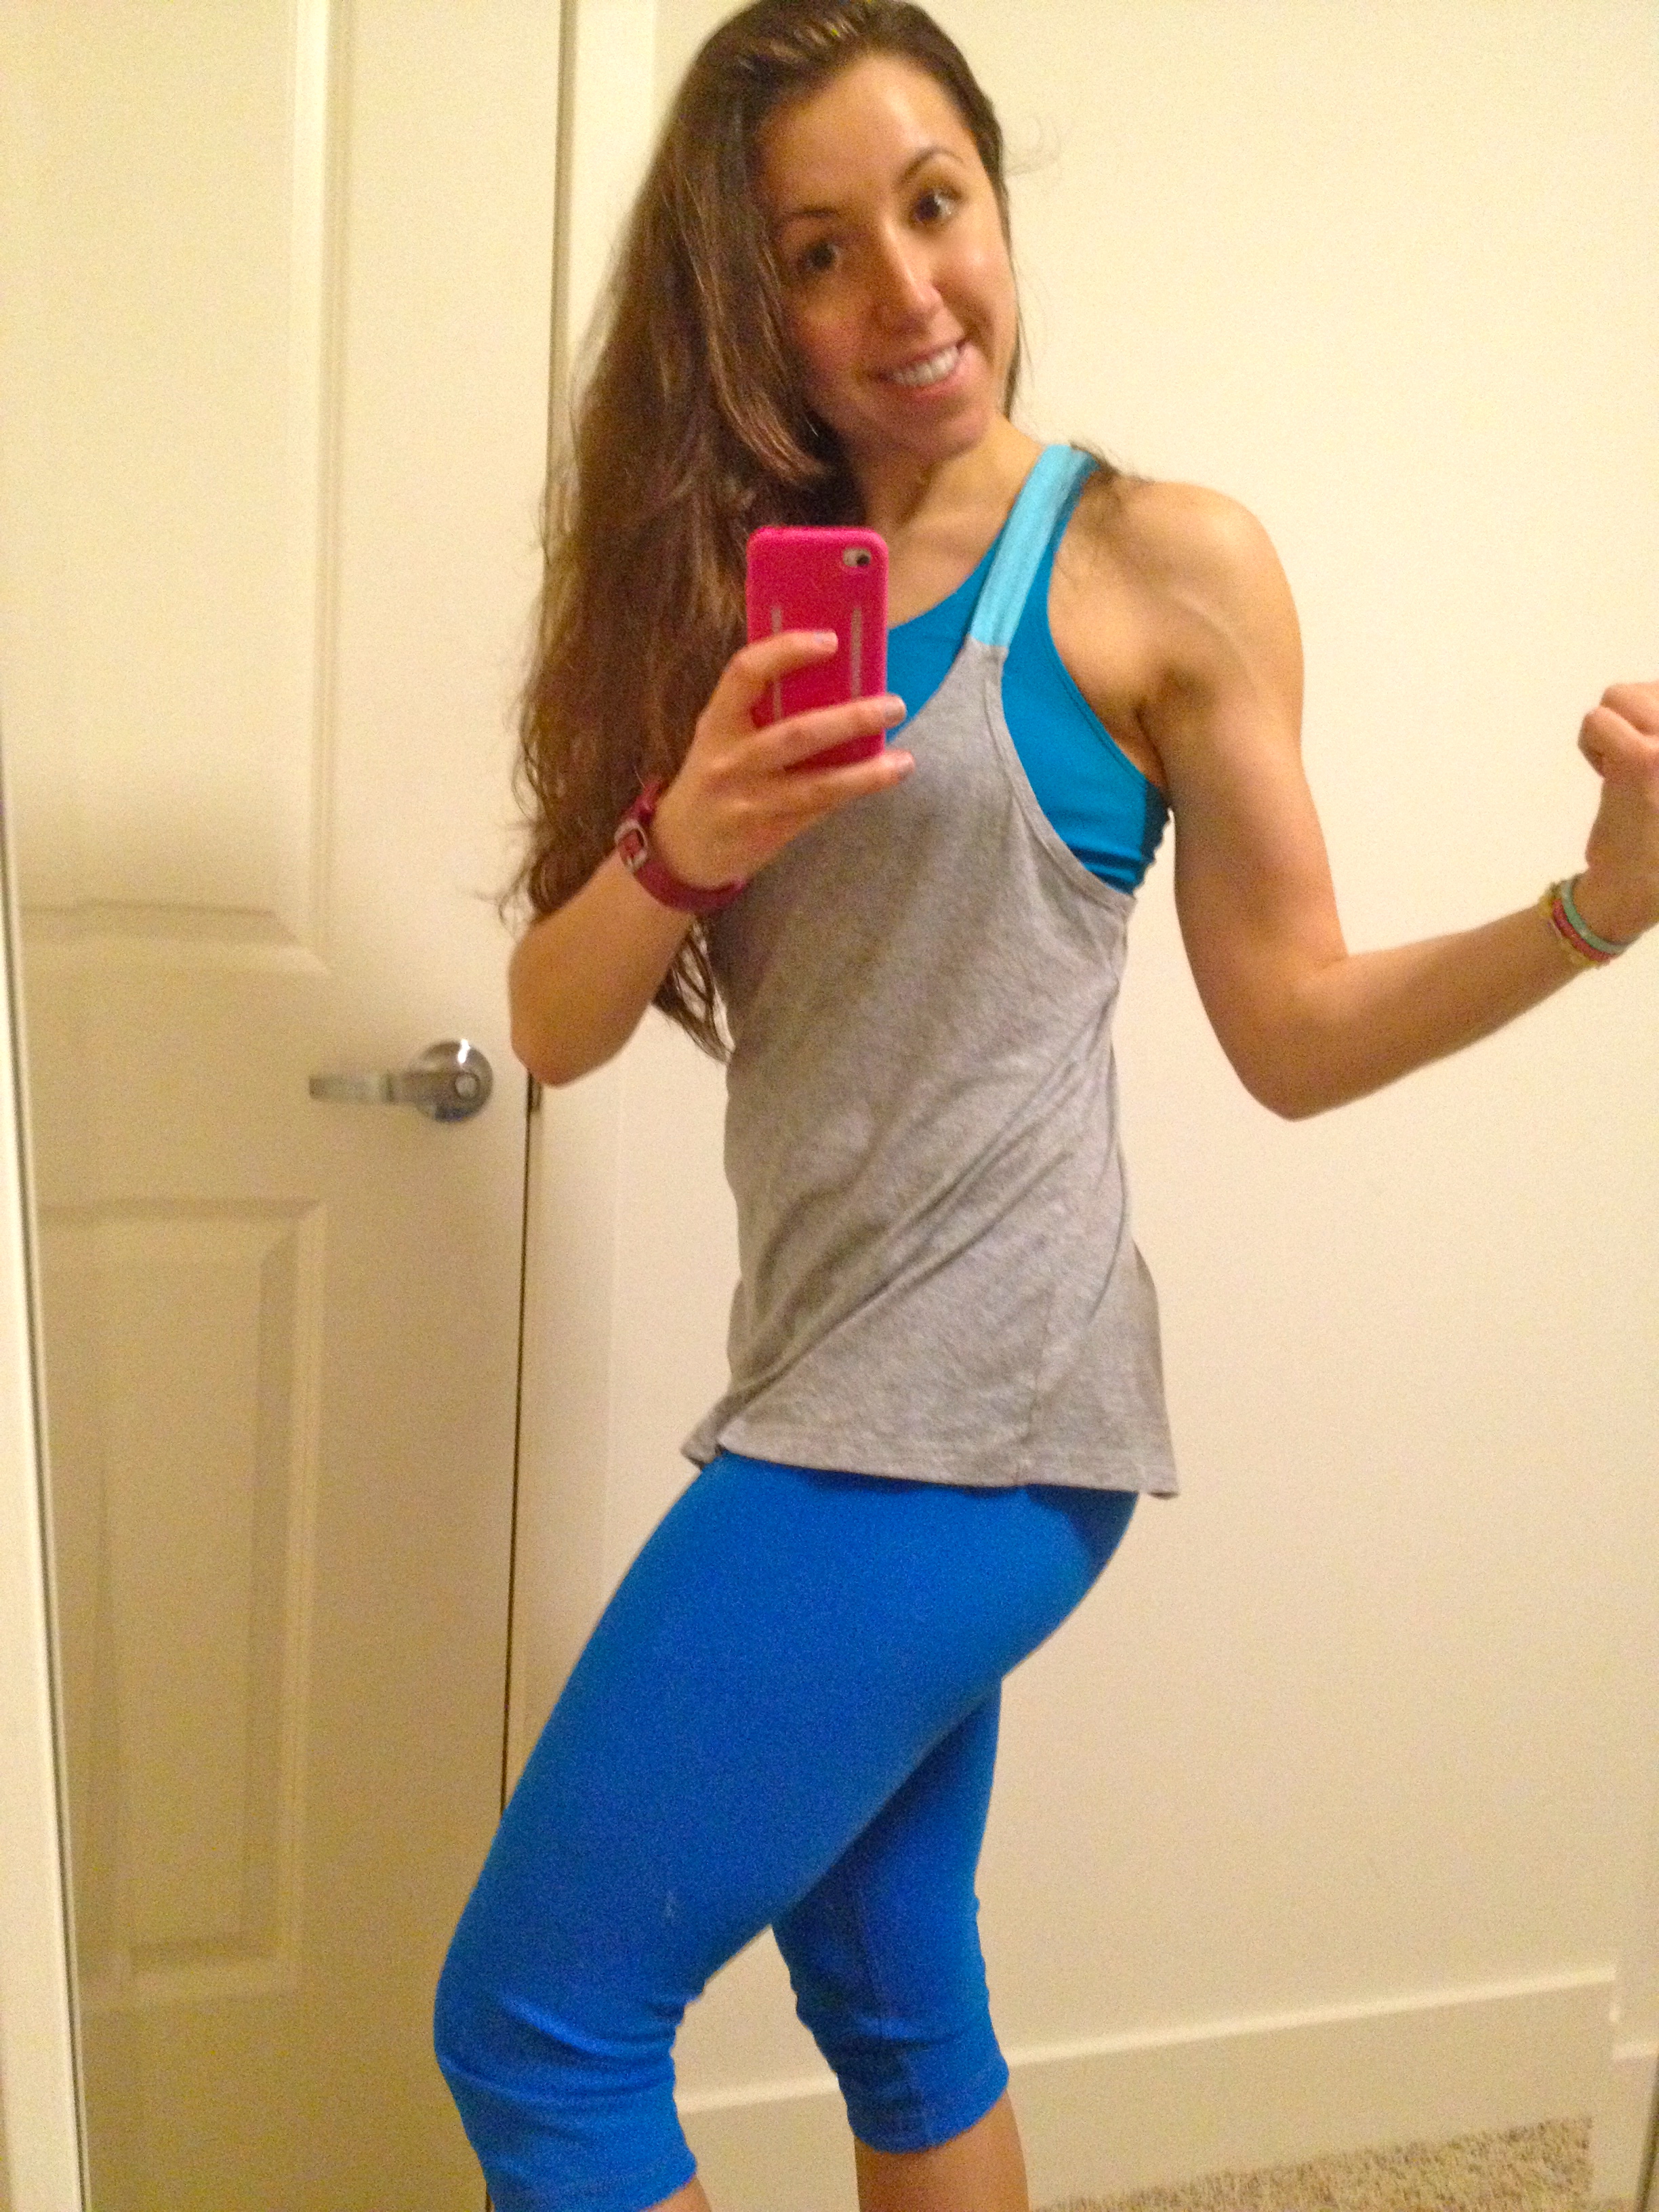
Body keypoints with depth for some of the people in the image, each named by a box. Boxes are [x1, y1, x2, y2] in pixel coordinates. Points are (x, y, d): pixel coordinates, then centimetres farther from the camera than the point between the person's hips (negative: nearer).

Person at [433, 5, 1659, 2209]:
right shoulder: (730, 583, 12)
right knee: (900, 2010, 19)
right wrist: (678, 841, -17)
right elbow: (557, 1025, 3)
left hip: (973, 1402, -6)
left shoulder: (1159, 563, -2)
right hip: (842, 1391, 6)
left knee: (533, 2022, -1)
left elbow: (1293, 1029, -2)